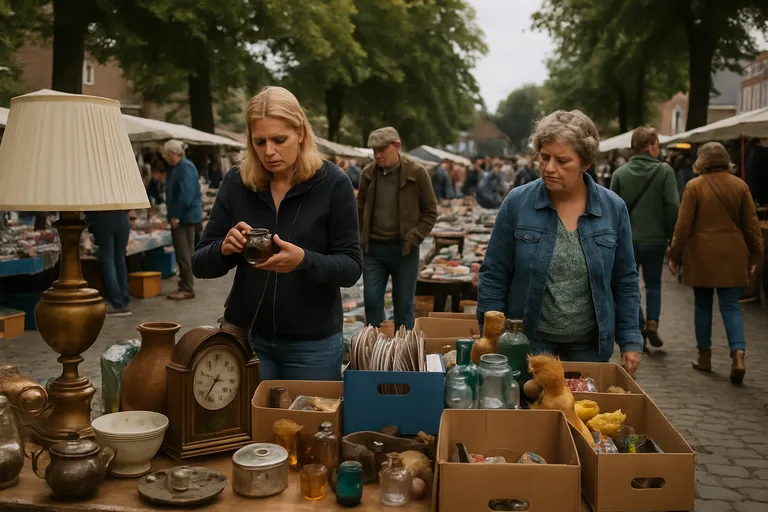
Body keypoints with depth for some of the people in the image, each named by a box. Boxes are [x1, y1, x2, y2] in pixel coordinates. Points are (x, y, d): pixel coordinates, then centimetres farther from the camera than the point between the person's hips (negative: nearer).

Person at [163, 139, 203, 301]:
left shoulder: (185, 168, -16)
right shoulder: (177, 168, 16)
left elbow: (186, 195, -23)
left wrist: (176, 216, -19)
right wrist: (173, 216, 17)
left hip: (185, 218, -10)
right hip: (182, 218, 10)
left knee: (184, 255, -5)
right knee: (184, 254, 13)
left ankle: (187, 289, 0)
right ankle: (185, 286, 20)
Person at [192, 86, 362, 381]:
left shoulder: (332, 183, -10)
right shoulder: (236, 182, -3)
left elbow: (351, 267, -10)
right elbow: (200, 265, 0)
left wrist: (303, 260, -29)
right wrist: (224, 248, -23)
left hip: (313, 342, -2)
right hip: (246, 336, 2)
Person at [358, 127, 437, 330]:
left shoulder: (417, 173, -7)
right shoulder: (368, 174, 3)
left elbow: (430, 212, -2)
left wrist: (413, 238, -12)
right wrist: (361, 239, 7)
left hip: (404, 249, -2)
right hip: (373, 248, 3)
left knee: (403, 305, 7)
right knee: (372, 301, 3)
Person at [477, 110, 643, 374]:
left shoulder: (613, 208, -3)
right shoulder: (517, 203, -9)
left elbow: (625, 281, 4)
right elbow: (494, 277, -4)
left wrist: (630, 341, 2)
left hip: (590, 347, 2)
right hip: (527, 343, -2)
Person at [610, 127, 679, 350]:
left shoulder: (620, 173, -2)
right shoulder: (664, 171, -8)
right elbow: (672, 207, -12)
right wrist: (672, 237, -1)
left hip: (626, 239, 1)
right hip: (655, 238, -1)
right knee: (653, 283, 17)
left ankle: (639, 326, 8)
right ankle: (652, 322, 2)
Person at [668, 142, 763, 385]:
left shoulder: (694, 186, -8)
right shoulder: (740, 186, 2)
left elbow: (683, 226, -8)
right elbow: (751, 224, 5)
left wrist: (674, 255, 1)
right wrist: (755, 255, 13)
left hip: (701, 257, -2)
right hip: (732, 257, 2)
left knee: (702, 306, 11)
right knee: (731, 307, 5)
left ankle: (705, 357, 19)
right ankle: (738, 355, -11)